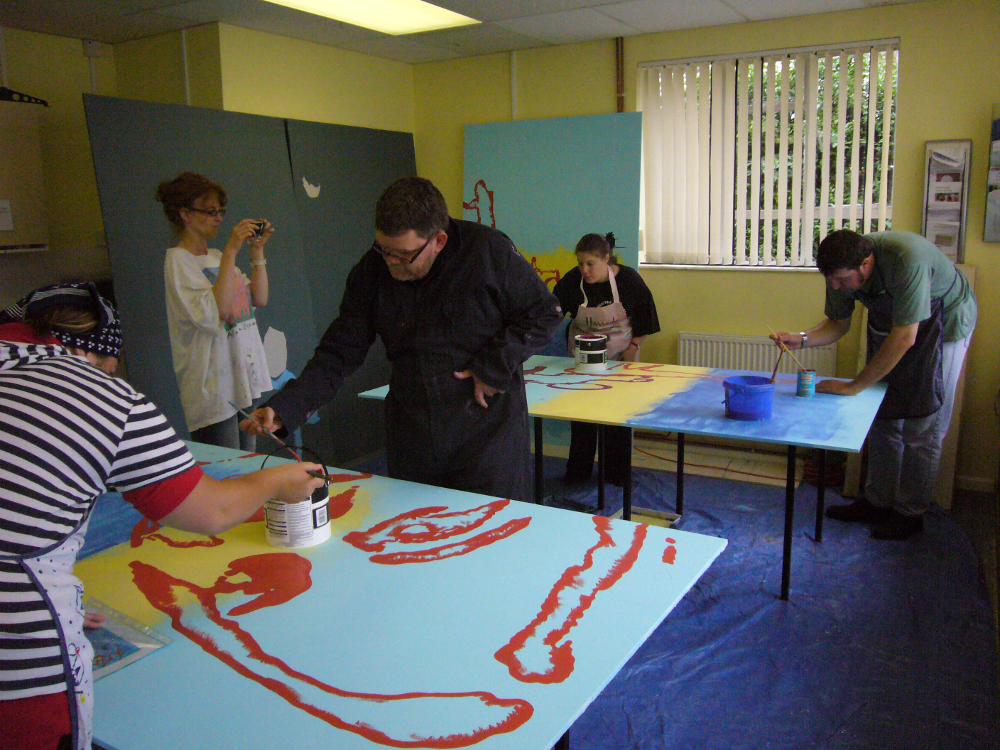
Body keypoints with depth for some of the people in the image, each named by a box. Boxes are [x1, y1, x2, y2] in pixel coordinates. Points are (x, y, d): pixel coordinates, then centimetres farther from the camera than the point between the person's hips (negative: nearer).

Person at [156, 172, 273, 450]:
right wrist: (231, 252, -22)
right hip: (215, 389, -8)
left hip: (245, 380, 8)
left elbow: (260, 299, 10)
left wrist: (257, 251, 4)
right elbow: (216, 311, -23)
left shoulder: (217, 257, 14)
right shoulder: (178, 260, -9)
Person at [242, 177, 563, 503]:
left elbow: (543, 313, -4)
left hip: (487, 427, -3)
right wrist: (284, 407, -13)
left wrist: (493, 369, -13)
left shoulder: (489, 251, -12)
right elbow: (339, 352, 0)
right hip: (411, 434, 4)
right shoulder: (371, 271, -1)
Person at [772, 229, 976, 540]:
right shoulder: (843, 269, -18)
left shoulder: (907, 261, -39)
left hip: (943, 320, -6)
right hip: (888, 320, 6)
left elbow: (904, 338, -37)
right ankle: (877, 501, 22)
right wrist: (801, 339, -23)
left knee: (922, 427, -4)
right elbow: (839, 323, -3)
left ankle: (910, 513, 10)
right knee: (882, 420, 8)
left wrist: (853, 386, -32)